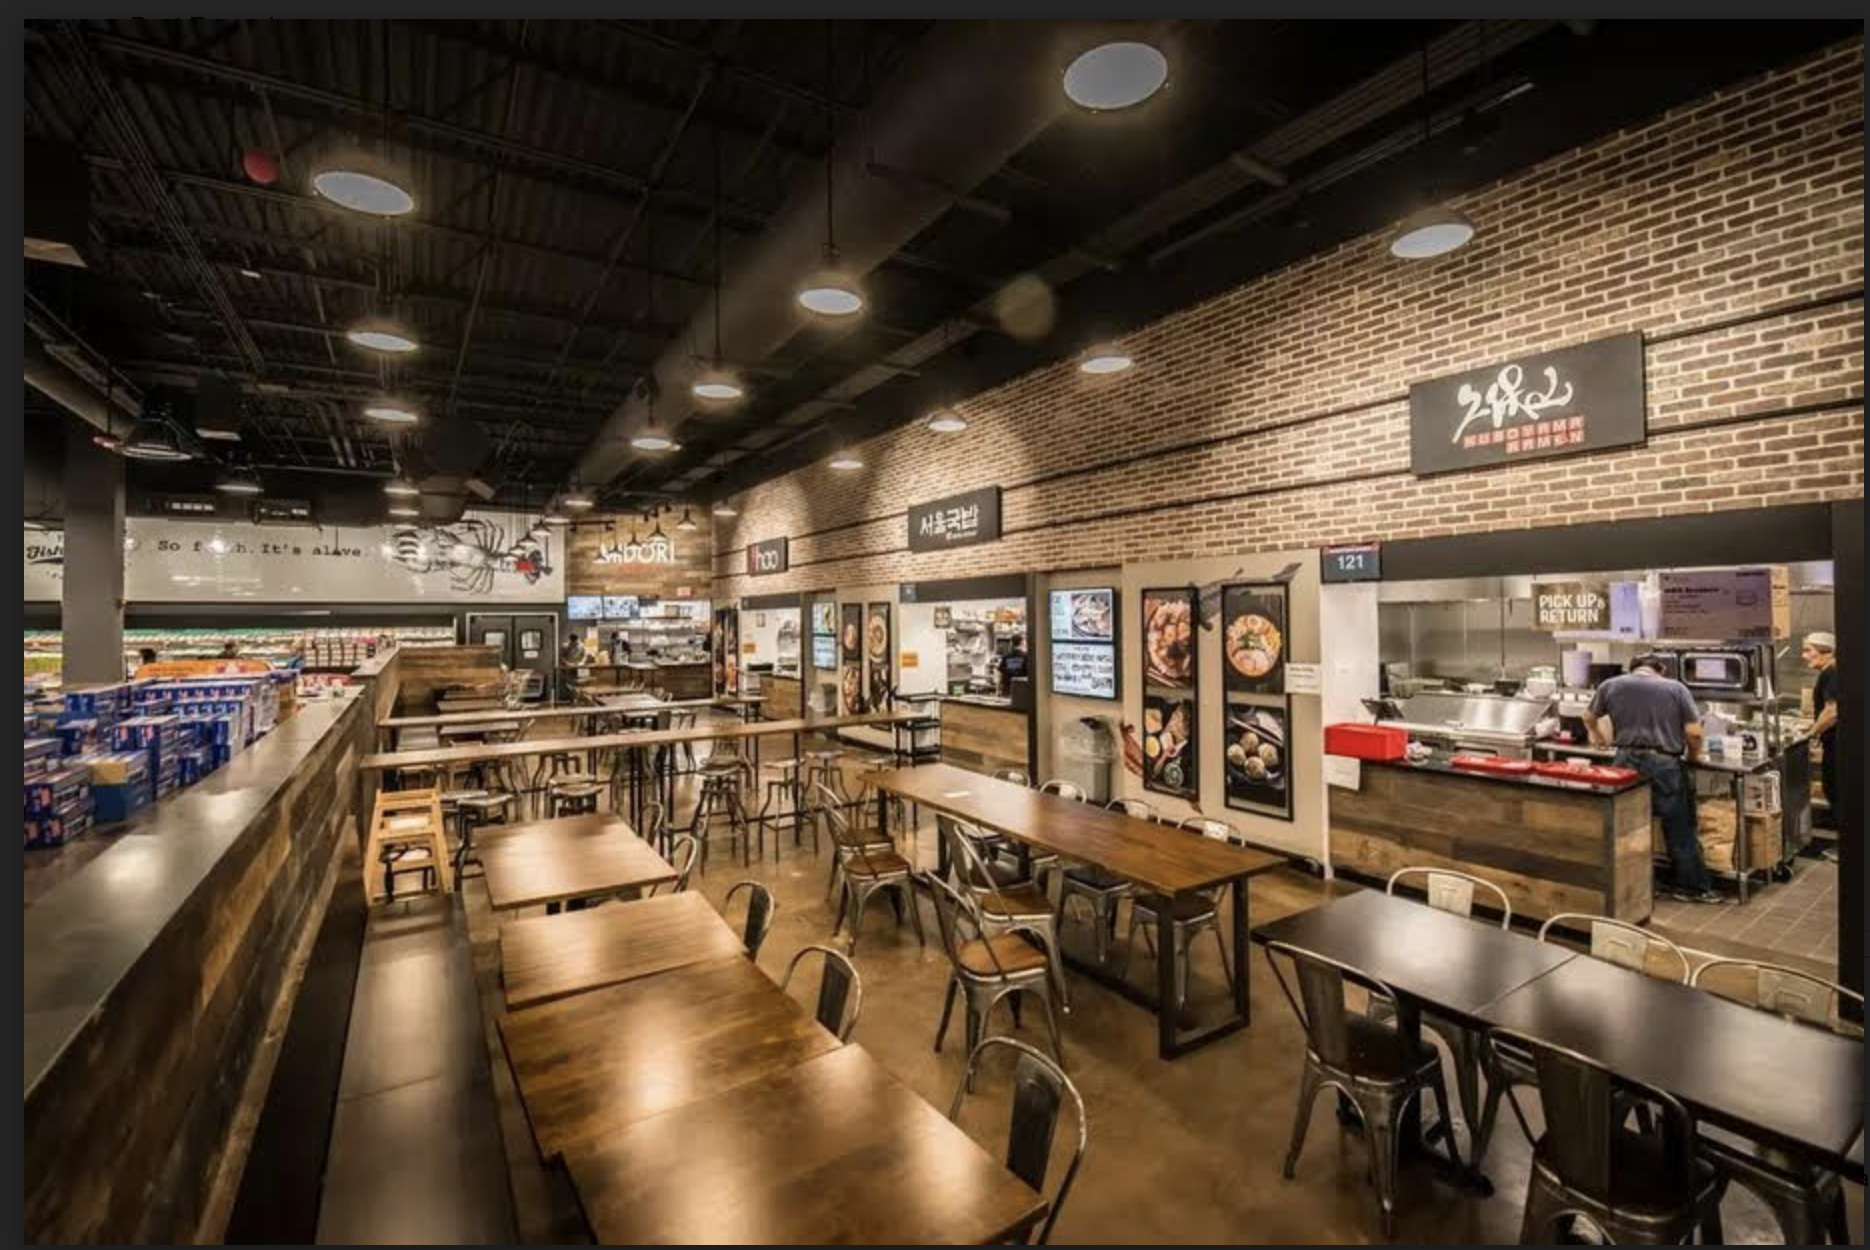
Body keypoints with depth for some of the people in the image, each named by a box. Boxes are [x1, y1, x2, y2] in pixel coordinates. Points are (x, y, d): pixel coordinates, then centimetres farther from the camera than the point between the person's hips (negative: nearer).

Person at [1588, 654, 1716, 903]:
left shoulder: (1610, 686, 9)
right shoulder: (1676, 688, 4)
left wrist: (1599, 738, 41)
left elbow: (1590, 719, 22)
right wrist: (1692, 756, 17)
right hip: (1664, 764, -2)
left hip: (1626, 762, 2)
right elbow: (1694, 733, -1)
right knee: (1680, 829, 9)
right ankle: (1692, 886, 18)